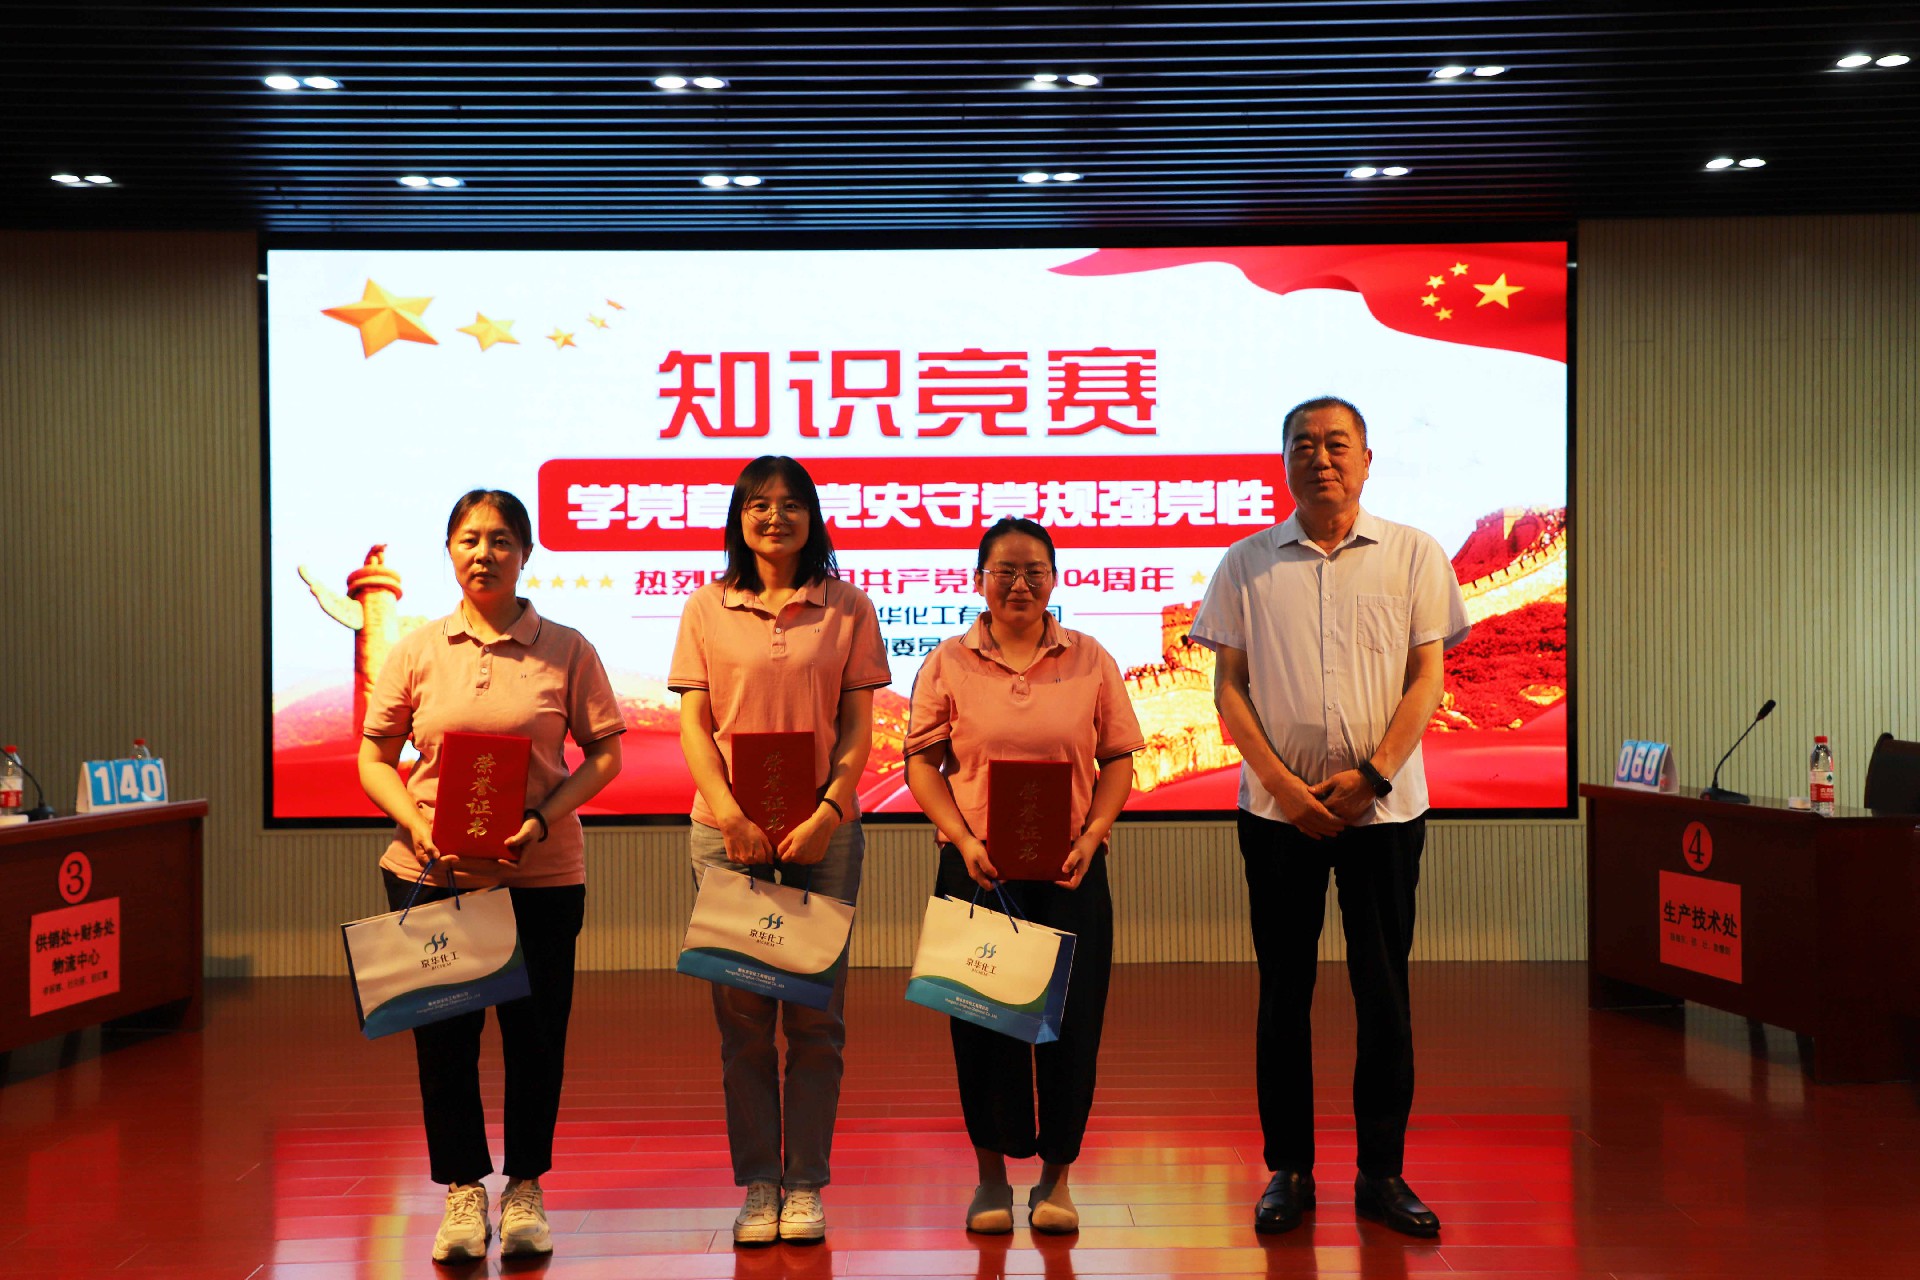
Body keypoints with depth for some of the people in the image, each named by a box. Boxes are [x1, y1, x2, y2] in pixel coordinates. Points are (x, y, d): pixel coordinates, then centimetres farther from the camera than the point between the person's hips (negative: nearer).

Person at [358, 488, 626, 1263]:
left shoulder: (566, 649, -1)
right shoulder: (417, 651, 3)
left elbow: (605, 754, 1)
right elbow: (373, 758, 6)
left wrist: (544, 818, -14)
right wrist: (415, 822, -11)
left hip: (541, 873, -1)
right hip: (429, 873, 1)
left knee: (535, 1031, 6)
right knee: (442, 1032, 6)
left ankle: (525, 1189, 26)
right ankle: (462, 1190, 24)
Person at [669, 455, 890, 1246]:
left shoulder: (847, 608, 5)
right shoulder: (707, 608, 7)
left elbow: (858, 729, 2)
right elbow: (693, 723, 3)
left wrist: (826, 814, -10)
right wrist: (732, 814, -10)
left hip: (821, 829, 0)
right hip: (728, 829, 1)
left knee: (815, 1012, 3)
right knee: (741, 1012, 4)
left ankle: (806, 1183, 13)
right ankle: (758, 1182, 14)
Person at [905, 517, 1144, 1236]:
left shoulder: (1090, 661, 5)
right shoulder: (948, 663, 2)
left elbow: (1119, 757, 6)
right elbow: (921, 762, 0)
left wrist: (1091, 835, -7)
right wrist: (964, 839, -11)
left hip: (1069, 870, 1)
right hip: (976, 867, 0)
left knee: (1070, 1016, 3)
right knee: (982, 1017, 5)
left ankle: (1056, 1176, 19)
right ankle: (991, 1175, 21)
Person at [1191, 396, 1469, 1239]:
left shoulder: (1413, 555, 4)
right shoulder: (1247, 563, 5)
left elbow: (1427, 678, 1)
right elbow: (1227, 685, 3)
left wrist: (1371, 775, -10)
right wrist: (1281, 781, -9)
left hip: (1384, 806, 0)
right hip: (1278, 809, 0)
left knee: (1384, 991, 4)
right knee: (1284, 990, 6)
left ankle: (1382, 1172, 17)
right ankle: (1288, 1170, 17)